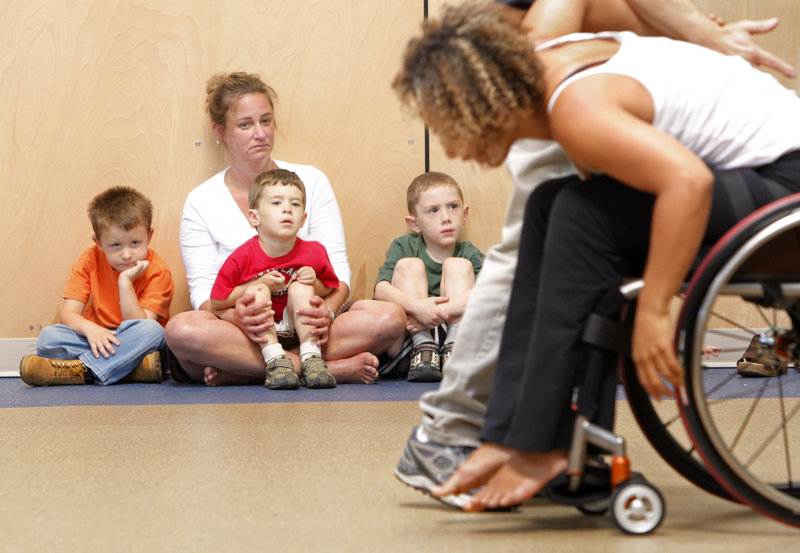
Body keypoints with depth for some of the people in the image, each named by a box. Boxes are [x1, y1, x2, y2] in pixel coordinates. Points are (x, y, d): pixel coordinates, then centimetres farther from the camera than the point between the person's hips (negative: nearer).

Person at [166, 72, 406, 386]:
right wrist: (235, 317, -27)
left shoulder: (310, 181, 10)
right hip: (241, 333, -1)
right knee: (181, 330, -35)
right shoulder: (201, 203, 6)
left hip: (306, 326, 1)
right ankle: (336, 367, -30)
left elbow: (337, 267, 4)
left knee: (389, 317, -26)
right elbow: (203, 290, -2)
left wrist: (327, 310, -20)